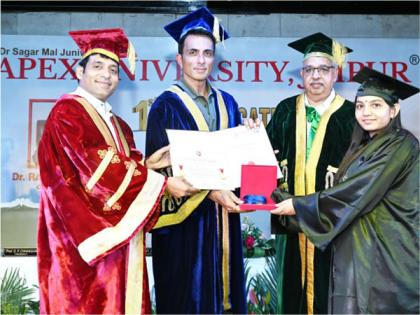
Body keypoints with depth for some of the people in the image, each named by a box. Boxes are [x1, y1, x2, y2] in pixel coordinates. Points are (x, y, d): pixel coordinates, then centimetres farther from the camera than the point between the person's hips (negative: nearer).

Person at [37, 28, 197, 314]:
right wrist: (162, 182, -18)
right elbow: (97, 167, -18)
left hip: (120, 233, 8)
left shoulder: (117, 124, 17)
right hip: (88, 235, -8)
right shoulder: (67, 112, -8)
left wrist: (147, 164, -4)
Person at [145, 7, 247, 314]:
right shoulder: (167, 105, -6)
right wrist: (210, 192, -20)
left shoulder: (227, 103, 10)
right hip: (185, 215, -5)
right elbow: (165, 166, -12)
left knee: (222, 287, 12)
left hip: (223, 216, 5)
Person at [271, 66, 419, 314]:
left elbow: (356, 193, -17)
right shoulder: (363, 147, 14)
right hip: (358, 251, 7)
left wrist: (298, 205, -10)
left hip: (387, 255, -7)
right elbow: (348, 193, 14)